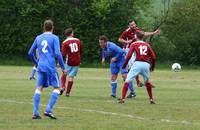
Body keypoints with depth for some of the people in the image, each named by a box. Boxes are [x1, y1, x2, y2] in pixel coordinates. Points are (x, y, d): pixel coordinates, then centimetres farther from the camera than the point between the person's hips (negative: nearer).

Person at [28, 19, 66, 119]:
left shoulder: (38, 38, 13)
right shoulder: (54, 38, -2)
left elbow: (30, 53, 17)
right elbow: (57, 53, -11)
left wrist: (36, 62, 34)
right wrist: (63, 67, -3)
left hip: (41, 66, 5)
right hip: (51, 66, -5)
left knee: (39, 88, 6)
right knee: (56, 88, 3)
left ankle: (35, 113, -3)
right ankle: (48, 110, -11)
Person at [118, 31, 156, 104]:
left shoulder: (134, 44, 8)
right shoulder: (147, 45, 18)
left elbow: (129, 55, -4)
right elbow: (153, 57, 12)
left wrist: (124, 64, 6)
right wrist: (152, 66, 26)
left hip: (137, 63, -3)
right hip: (146, 64, 4)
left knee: (127, 81, 0)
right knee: (147, 82, 24)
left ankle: (123, 98, -10)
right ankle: (151, 99, 24)